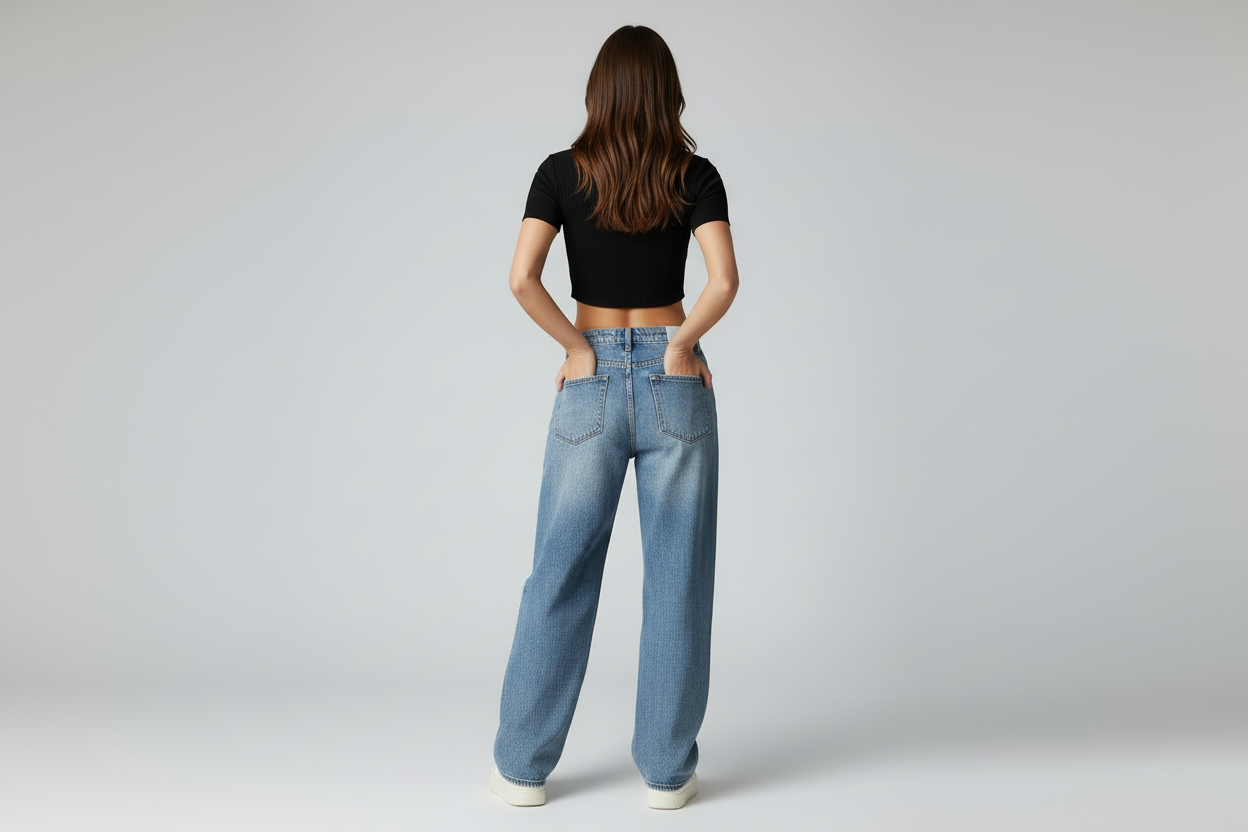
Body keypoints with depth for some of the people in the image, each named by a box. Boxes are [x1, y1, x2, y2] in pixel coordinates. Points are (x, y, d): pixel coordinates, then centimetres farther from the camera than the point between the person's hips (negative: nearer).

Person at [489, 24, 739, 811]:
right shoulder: (697, 176, -1)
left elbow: (522, 278, -13)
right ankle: (668, 769, 14)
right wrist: (681, 342, -3)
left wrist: (579, 348, -3)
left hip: (591, 384, 1)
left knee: (561, 573, 8)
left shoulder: (561, 172, 0)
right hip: (675, 383, 0)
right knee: (676, 577, 6)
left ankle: (524, 766, 17)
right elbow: (723, 281, -16)